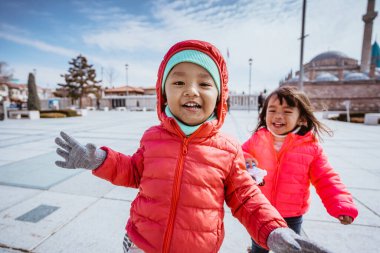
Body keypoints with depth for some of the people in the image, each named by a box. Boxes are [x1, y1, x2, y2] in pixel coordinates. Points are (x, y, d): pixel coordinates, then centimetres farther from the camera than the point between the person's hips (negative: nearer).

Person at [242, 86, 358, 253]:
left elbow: (326, 180, -7)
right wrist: (243, 160, -22)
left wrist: (342, 206, -18)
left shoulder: (311, 147, -13)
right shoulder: (257, 140, -11)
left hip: (291, 218, 0)